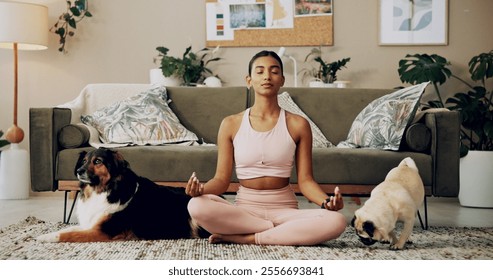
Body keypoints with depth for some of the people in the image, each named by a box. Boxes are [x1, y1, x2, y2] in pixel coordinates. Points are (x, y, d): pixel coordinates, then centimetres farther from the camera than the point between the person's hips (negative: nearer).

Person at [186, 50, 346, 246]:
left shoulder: (298, 125, 3)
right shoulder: (231, 124, 4)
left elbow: (305, 180, 1)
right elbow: (222, 179, 2)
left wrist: (326, 201, -19)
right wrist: (201, 188, -20)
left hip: (285, 210, 1)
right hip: (244, 209, 0)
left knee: (336, 221, -30)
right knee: (197, 206, -32)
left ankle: (246, 238, -20)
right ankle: (287, 232, -18)